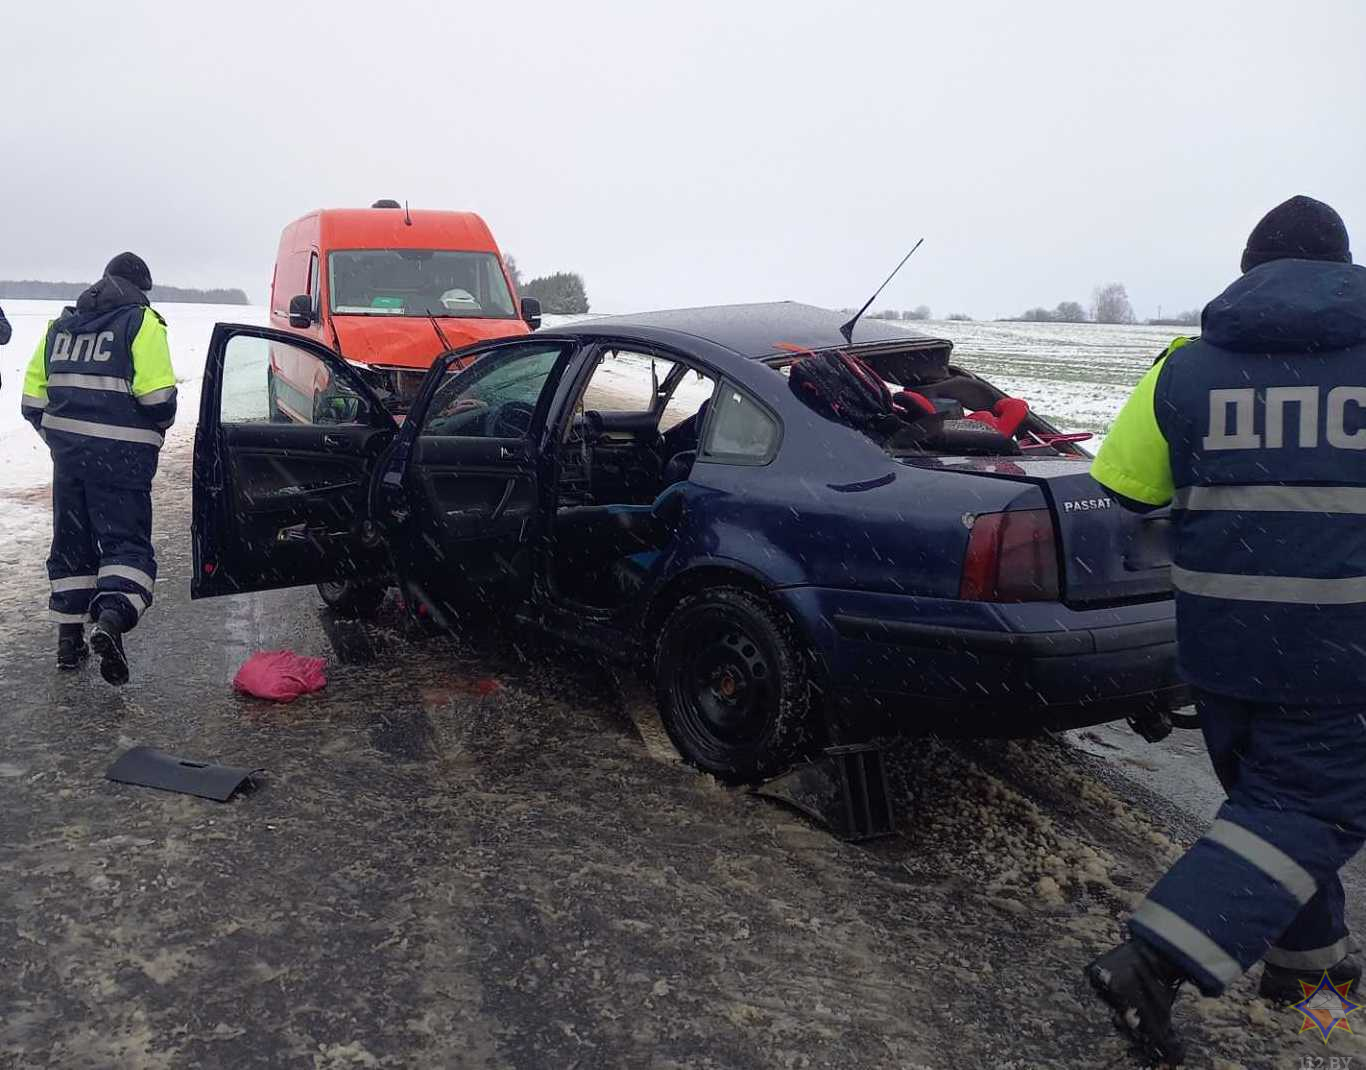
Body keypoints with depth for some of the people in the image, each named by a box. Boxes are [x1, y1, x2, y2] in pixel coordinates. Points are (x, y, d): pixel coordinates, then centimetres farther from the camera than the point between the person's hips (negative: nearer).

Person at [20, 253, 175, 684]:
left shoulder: (61, 323, 15)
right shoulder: (141, 322, -5)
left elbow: (33, 397, 13)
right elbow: (158, 397, -14)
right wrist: (160, 424, 6)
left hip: (67, 451, 6)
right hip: (121, 454, -6)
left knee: (71, 542, 16)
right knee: (127, 540, -3)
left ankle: (69, 638, 20)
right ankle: (111, 620, -26)